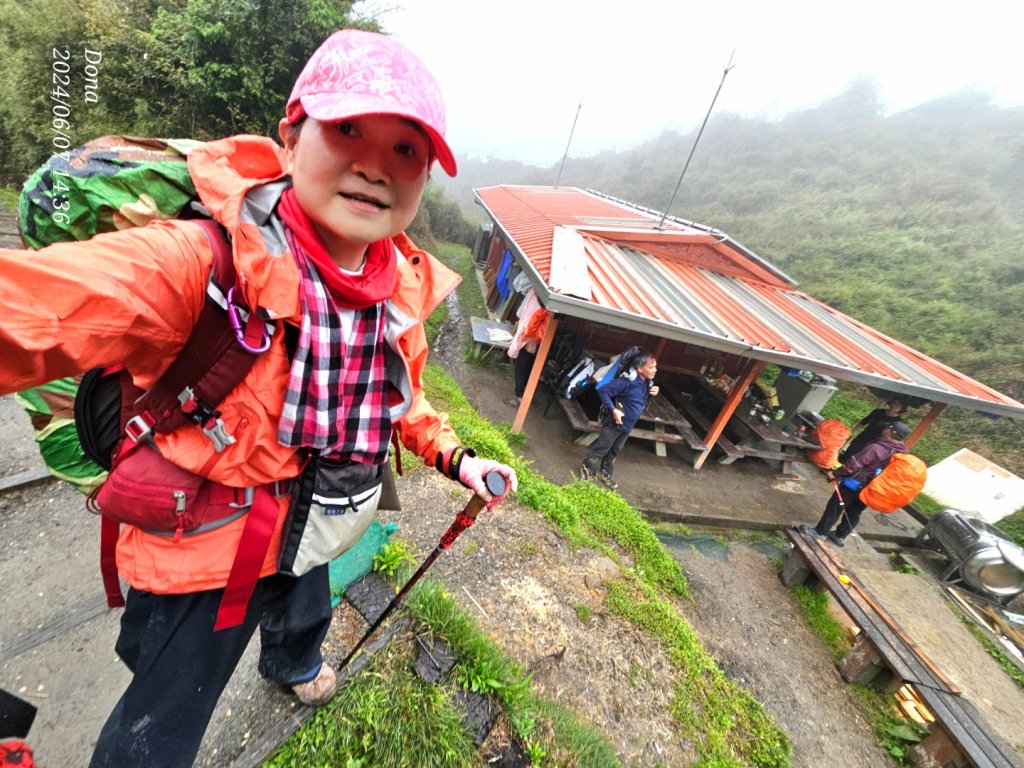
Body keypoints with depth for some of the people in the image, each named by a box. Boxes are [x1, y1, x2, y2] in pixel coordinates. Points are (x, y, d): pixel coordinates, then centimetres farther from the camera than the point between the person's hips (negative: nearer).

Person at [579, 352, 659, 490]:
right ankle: (587, 469, 31)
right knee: (601, 448, 9)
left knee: (615, 451, 22)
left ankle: (606, 474, 40)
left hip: (628, 425, 7)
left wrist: (652, 392, -4)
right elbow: (603, 391, -26)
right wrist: (613, 410, -29)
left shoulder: (647, 382, -3)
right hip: (615, 423, -7)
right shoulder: (628, 381, -28)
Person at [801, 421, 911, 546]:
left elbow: (854, 463, -22)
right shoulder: (904, 453, 0)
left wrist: (835, 473, -11)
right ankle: (840, 536, 29)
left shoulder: (877, 447, -24)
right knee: (854, 513, 17)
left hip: (855, 484, -7)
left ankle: (820, 532, 12)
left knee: (835, 506, 5)